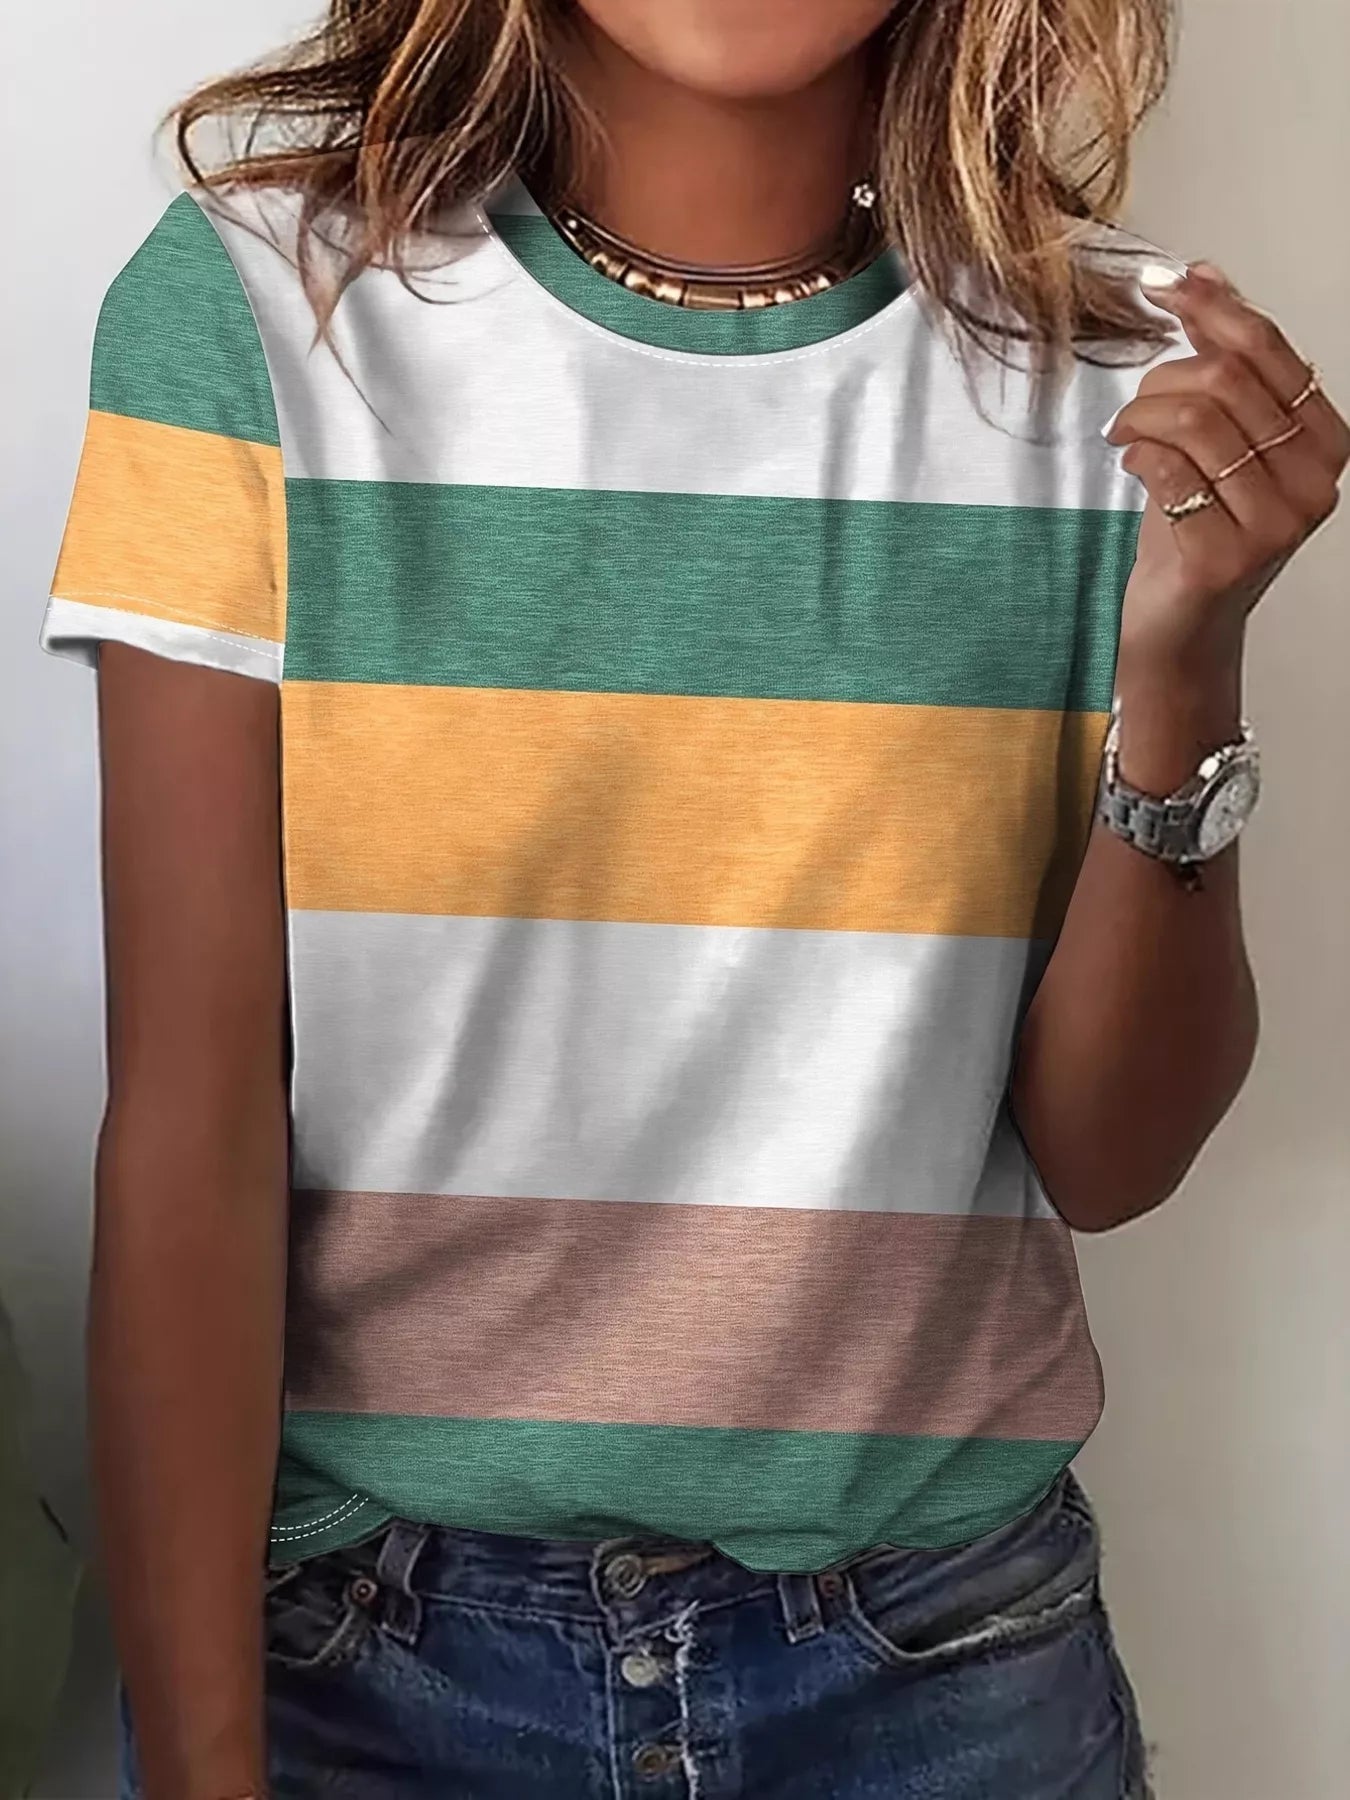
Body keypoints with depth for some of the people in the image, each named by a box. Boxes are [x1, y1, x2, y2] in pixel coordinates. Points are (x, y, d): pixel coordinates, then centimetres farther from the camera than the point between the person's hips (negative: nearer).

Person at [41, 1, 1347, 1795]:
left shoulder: (1128, 370, -5)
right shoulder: (259, 303, -9)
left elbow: (1107, 1155, -5)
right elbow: (190, 1112, -11)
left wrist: (1184, 658, -19)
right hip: (356, 1630, -1)